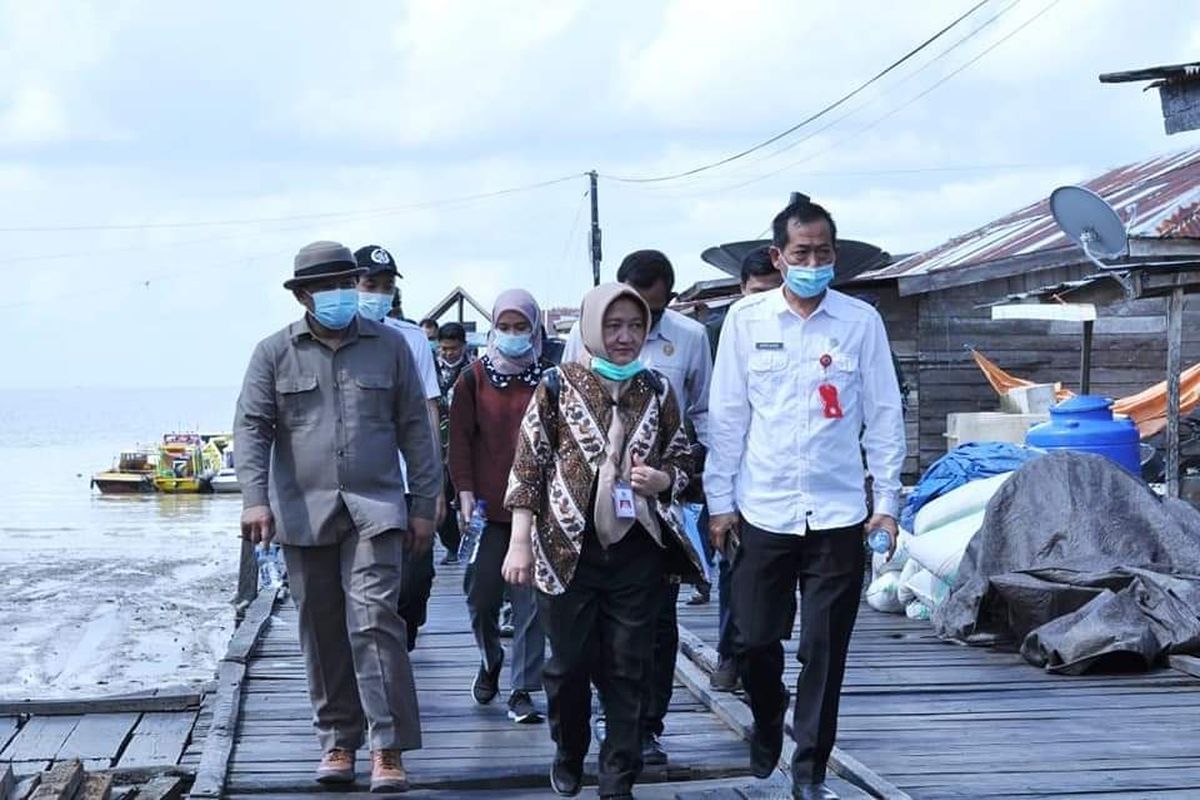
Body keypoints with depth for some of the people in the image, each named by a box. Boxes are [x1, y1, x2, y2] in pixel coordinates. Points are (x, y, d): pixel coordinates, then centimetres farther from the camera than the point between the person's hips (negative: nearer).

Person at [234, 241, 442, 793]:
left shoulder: (388, 346, 7)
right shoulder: (275, 353, 6)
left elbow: (415, 429, 9)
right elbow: (251, 427, 1)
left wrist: (424, 505, 6)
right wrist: (255, 498, -13)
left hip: (375, 509, -1)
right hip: (304, 514, 1)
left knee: (375, 621, -11)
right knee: (322, 632, 8)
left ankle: (388, 747, -9)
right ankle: (337, 740, 20)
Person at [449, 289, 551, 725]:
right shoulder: (474, 379, 5)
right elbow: (460, 437, 2)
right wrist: (465, 490, -7)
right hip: (488, 507, 0)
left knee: (531, 600, -1)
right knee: (481, 596, 4)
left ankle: (523, 690, 5)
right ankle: (490, 661, 33)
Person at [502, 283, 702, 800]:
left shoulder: (658, 391, 6)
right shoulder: (557, 386, -1)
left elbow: (682, 461, 16)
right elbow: (528, 467, -1)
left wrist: (662, 478, -8)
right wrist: (520, 543, -6)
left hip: (638, 550, 2)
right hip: (569, 549, -2)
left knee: (628, 669, 3)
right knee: (570, 663, 8)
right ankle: (568, 756, 31)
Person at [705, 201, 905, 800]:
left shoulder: (861, 322, 0)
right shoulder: (746, 319, 1)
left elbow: (883, 415, 4)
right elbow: (727, 416, 4)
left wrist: (887, 500, 1)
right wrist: (720, 501, 3)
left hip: (838, 514, -1)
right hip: (762, 511, 1)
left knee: (825, 650, 2)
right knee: (754, 641, 8)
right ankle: (767, 728, 36)